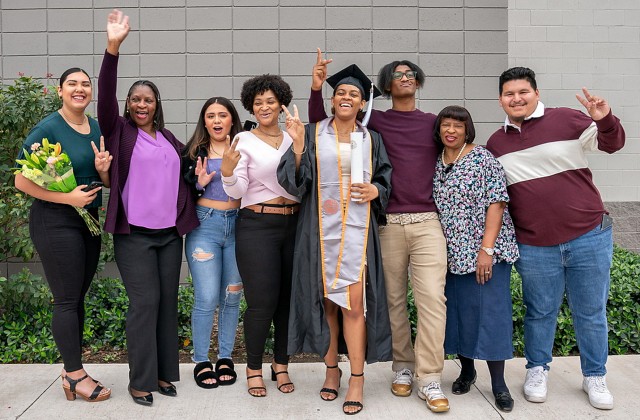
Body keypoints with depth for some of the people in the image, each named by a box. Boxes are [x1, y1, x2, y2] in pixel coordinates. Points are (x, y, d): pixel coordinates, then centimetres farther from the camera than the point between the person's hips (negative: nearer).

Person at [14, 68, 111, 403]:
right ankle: (76, 375, 10)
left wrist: (103, 168, -7)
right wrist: (68, 197, -22)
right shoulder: (47, 129, -11)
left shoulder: (97, 129, 9)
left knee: (77, 297, 11)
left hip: (89, 221, 7)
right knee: (67, 299, -1)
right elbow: (22, 181, -14)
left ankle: (71, 370, 23)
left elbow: (106, 183, 15)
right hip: (55, 222, -7)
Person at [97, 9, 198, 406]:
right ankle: (141, 381, 7)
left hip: (171, 232, 5)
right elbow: (105, 96, -13)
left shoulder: (168, 137, 15)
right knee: (145, 302, -5)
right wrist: (113, 48, -23)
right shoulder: (119, 131, 2)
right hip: (134, 233, -4)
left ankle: (164, 372, 19)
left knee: (168, 302, 7)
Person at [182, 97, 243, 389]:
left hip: (238, 225, 1)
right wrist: (199, 183, -10)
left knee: (232, 296, 7)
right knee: (207, 298, -5)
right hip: (203, 225, -1)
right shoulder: (193, 152, 6)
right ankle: (201, 361, 13)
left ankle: (225, 358, 22)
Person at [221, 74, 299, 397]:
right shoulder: (244, 140, 1)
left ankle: (281, 366, 25)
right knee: (262, 303, -4)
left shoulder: (293, 139, 12)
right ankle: (254, 369, 17)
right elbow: (236, 191, -8)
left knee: (289, 299, 7)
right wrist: (227, 171, -27)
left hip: (293, 225, 4)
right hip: (257, 226, -4)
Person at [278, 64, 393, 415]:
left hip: (357, 230, 0)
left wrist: (376, 190, -6)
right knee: (325, 301, 7)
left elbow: (386, 179, 15)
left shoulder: (372, 139, 11)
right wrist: (298, 146, -17)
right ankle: (331, 369, 25)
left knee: (353, 304, -5)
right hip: (320, 229, 0)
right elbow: (292, 180, -2)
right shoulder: (313, 134, 5)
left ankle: (357, 379, 6)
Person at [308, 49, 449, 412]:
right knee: (394, 300, 6)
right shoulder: (375, 121, 9)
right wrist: (317, 90, -2)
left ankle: (430, 380, -1)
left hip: (428, 222, 0)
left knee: (432, 298, -8)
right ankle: (403, 367, 21)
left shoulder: (434, 123, 13)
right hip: (388, 223, 0)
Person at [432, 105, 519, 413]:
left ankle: (498, 384, 10)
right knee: (457, 312, 11)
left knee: (491, 312, -2)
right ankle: (466, 370, 29)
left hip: (485, 252, -5)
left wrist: (487, 249, -17)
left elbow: (496, 203, -11)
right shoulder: (435, 166, 9)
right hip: (452, 255, 5)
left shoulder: (483, 159, -5)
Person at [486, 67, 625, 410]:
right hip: (534, 246, 2)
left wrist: (605, 120, -25)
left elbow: (612, 144, -4)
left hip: (587, 237, -1)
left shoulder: (566, 120, -2)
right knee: (540, 313, 14)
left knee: (591, 313, 10)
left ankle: (594, 376, 29)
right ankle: (537, 370, 34)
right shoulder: (496, 143, 7)